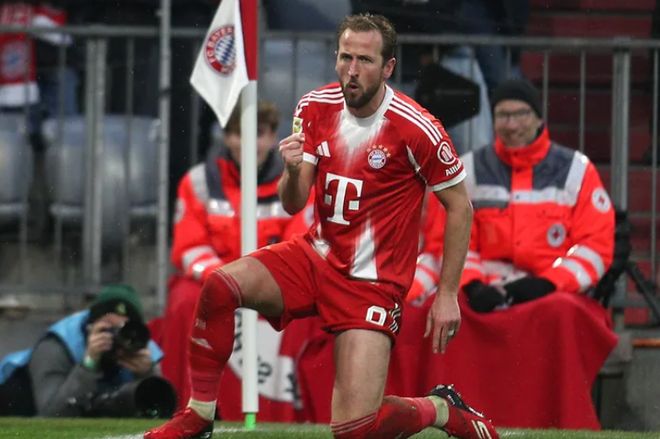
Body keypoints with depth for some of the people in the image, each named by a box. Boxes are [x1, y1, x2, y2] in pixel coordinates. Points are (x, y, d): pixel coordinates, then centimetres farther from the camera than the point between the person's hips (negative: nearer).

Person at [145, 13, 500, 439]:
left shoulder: (416, 129, -16)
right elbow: (293, 204, 1)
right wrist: (293, 171, -23)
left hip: (372, 283, -5)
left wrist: (447, 295, -6)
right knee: (220, 285, -23)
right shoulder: (316, 107, -1)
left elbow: (460, 206, -5)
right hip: (316, 256, 5)